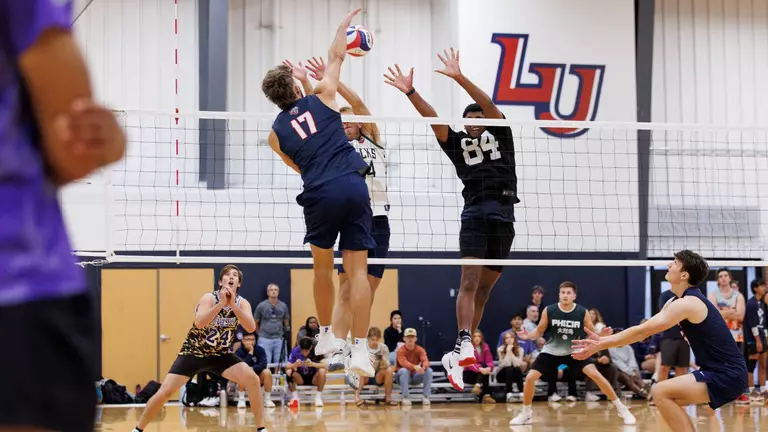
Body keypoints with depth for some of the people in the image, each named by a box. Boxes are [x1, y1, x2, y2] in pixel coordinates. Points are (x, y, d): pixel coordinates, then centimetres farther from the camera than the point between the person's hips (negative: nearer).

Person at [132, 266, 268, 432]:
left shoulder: (242, 303, -8)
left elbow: (251, 328, -26)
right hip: (193, 352, -3)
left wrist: (233, 305, -35)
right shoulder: (210, 298, -18)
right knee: (165, 391, -12)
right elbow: (199, 323, -36)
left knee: (253, 380, -18)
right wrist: (222, 303, -43)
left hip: (221, 354, 3)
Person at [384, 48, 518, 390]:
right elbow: (432, 118, 3)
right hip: (475, 211, -1)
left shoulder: (500, 134, 15)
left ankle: (459, 355, 5)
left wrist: (459, 77, -13)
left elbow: (489, 105, 0)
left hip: (504, 215, 1)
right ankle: (464, 346, -29)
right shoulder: (458, 143, 16)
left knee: (484, 289, 2)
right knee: (469, 280, -17)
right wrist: (410, 92, -11)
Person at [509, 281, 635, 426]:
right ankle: (526, 414, 12)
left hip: (575, 350, -1)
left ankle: (621, 408, -8)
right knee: (530, 378, -11)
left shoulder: (583, 312, -15)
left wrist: (602, 334, -29)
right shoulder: (548, 311, -15)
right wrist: (528, 335, -25)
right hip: (552, 351, 1)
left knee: (595, 374, -19)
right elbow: (539, 332, -4)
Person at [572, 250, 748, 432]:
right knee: (668, 399, 16)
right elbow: (643, 331, 16)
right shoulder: (675, 302, 14)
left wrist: (601, 345, -11)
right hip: (723, 372, 10)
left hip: (728, 375, -10)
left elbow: (642, 331, -17)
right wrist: (602, 340, 9)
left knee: (661, 392, -15)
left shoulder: (687, 303, -16)